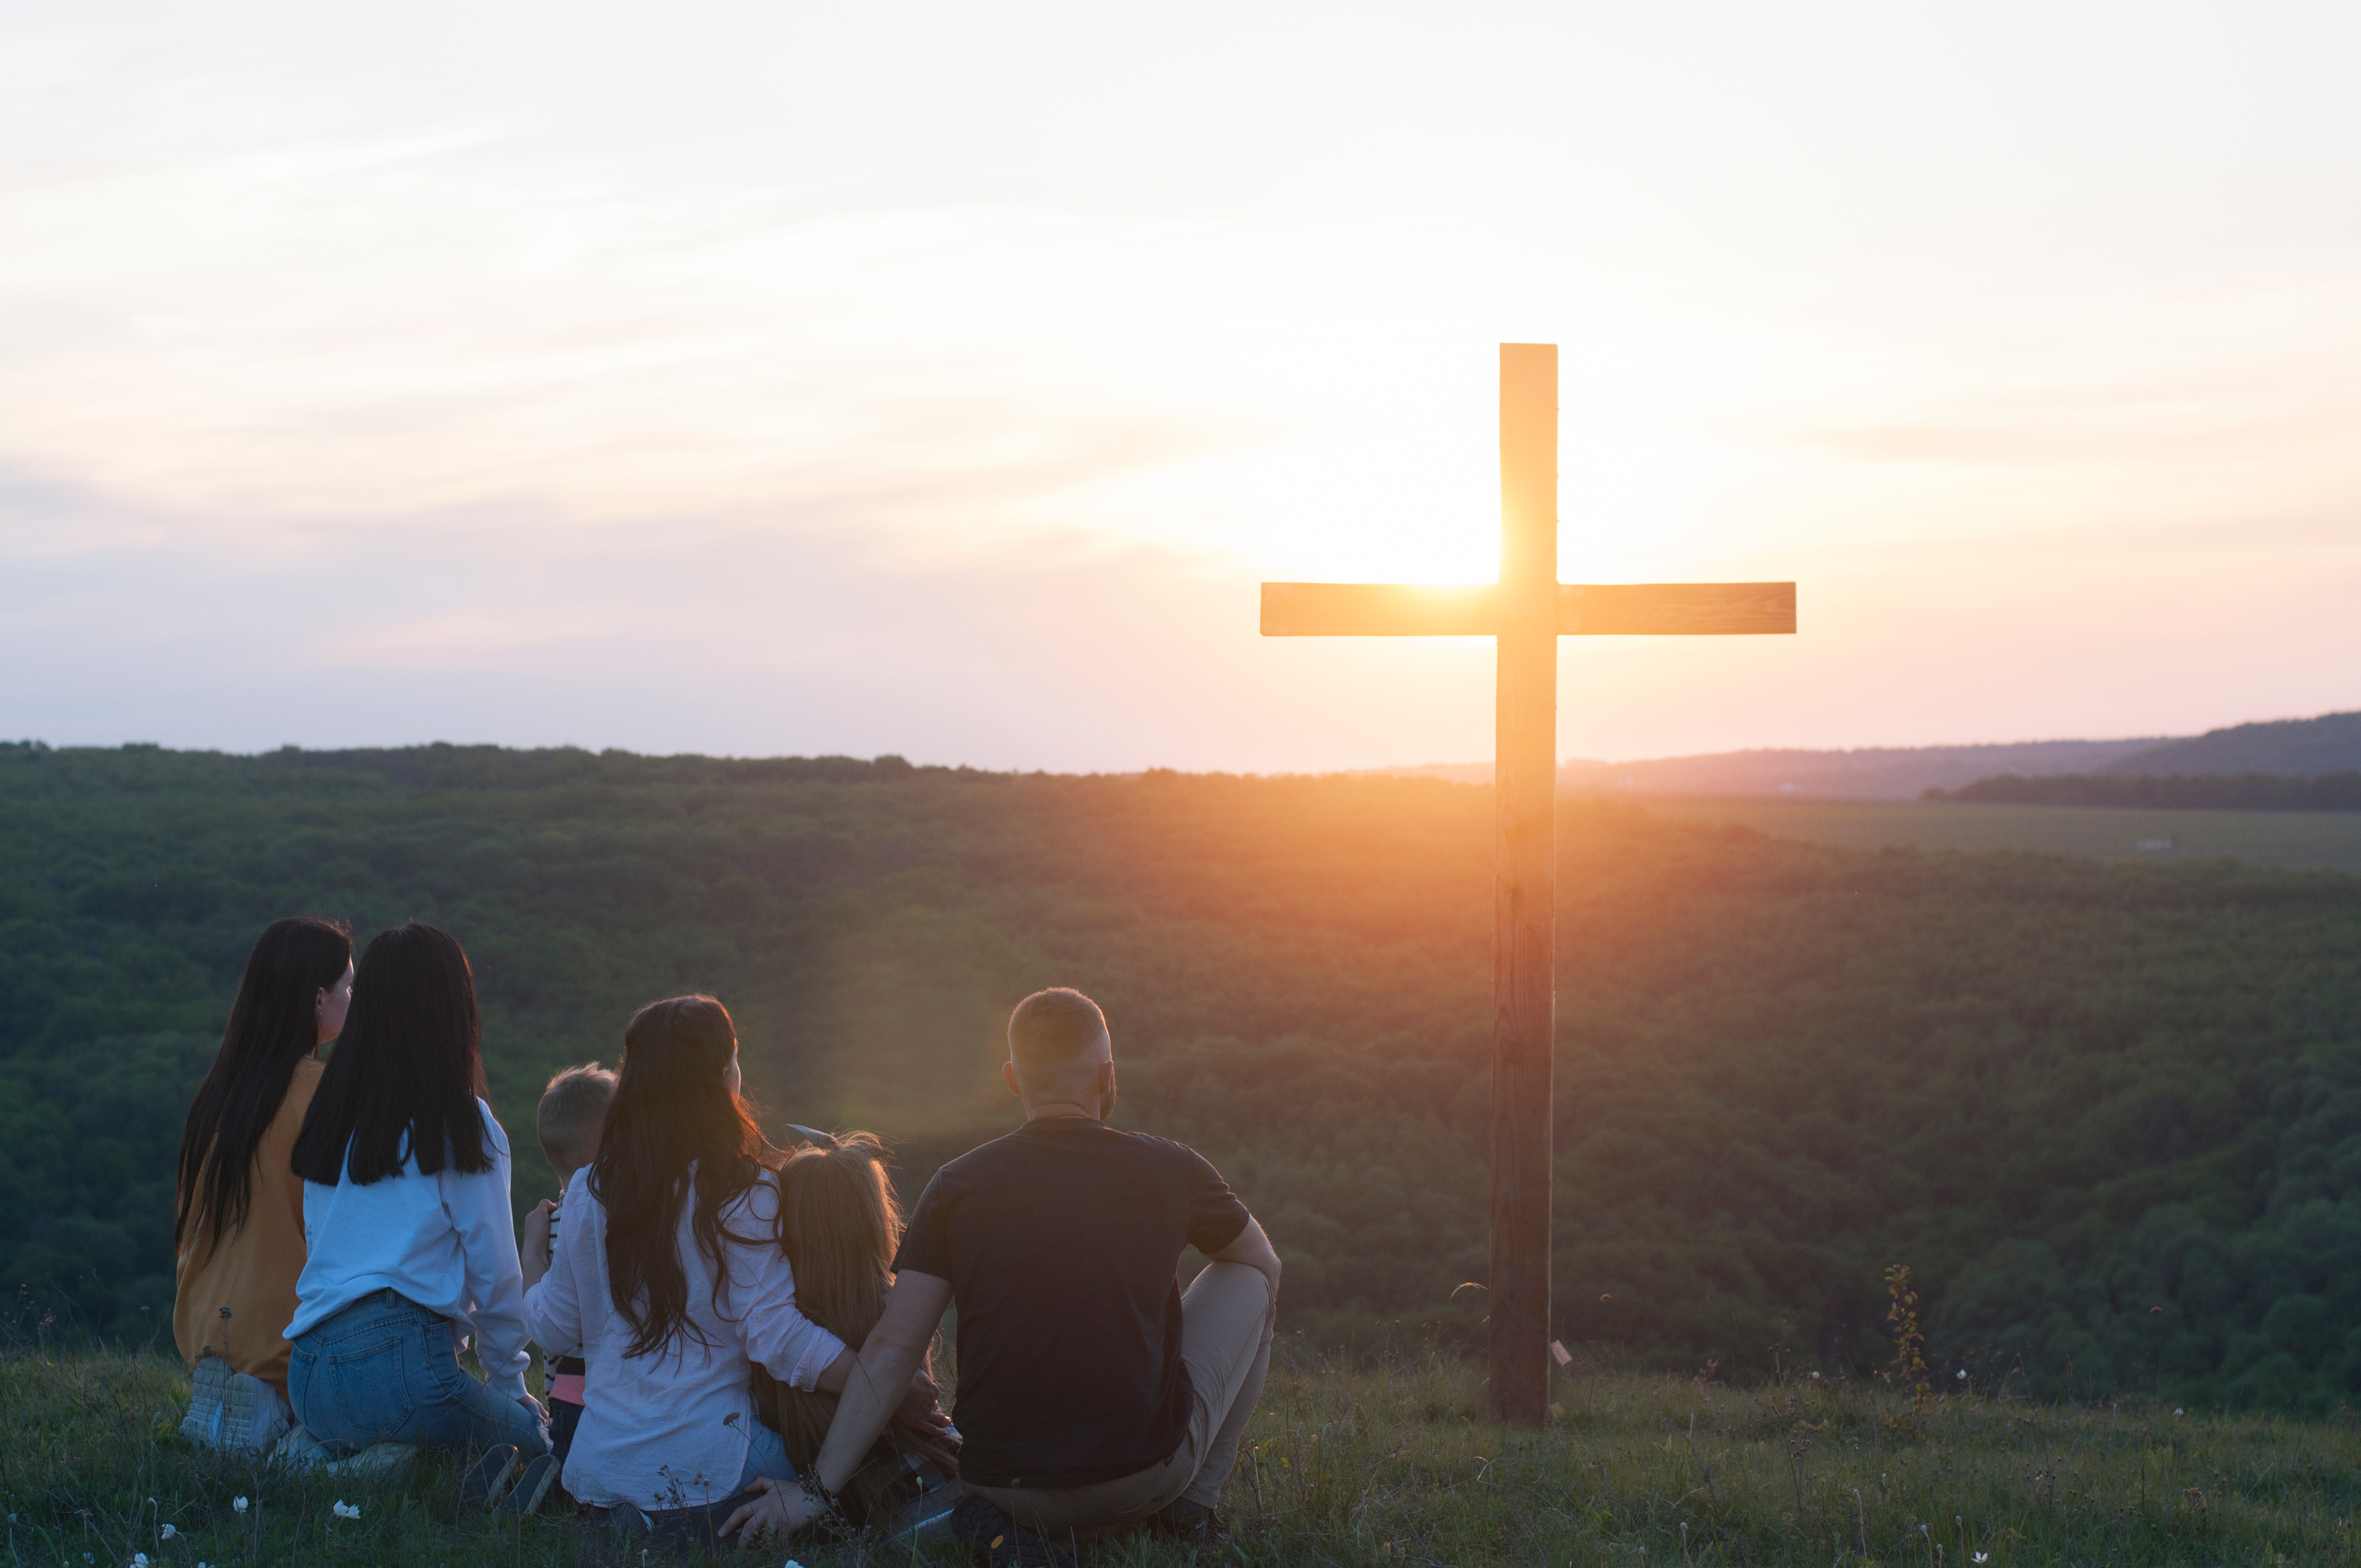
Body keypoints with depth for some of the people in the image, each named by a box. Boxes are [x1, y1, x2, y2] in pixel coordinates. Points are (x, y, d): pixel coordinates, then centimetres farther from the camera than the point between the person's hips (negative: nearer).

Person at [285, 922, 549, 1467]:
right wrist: (509, 1385, 16)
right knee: (532, 1437, 15)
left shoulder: (328, 1115, 14)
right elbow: (493, 1272, 2)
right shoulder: (463, 1124, -2)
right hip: (400, 1366, -6)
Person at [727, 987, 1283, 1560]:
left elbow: (892, 1348, -6)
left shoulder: (958, 1186, -1)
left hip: (1005, 1484, 2)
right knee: (1245, 1281, 19)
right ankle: (1194, 1502, 14)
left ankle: (1010, 1526, 7)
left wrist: (818, 1490, -2)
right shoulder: (1169, 1169, -4)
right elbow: (1266, 1262, 16)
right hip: (1148, 1473, -2)